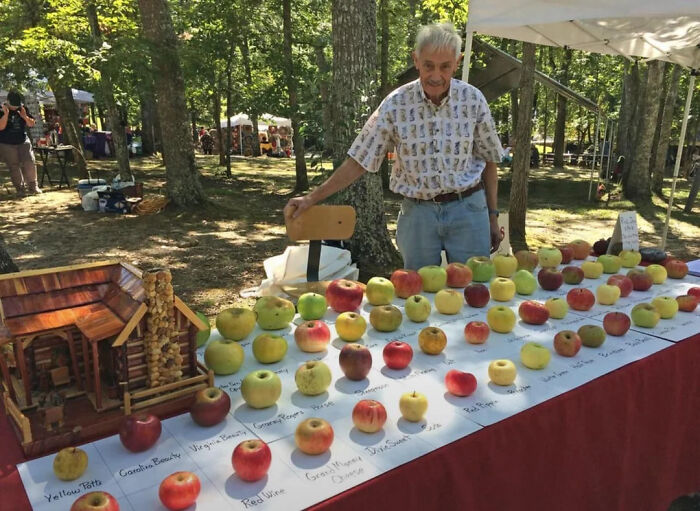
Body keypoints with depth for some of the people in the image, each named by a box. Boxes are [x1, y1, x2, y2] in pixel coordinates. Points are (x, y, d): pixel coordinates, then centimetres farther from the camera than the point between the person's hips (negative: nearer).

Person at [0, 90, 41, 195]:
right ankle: (20, 188, 7)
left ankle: (33, 186, 2)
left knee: (30, 163, -8)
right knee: (14, 167, 0)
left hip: (23, 141, 2)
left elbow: (31, 124, 5)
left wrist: (25, 117, -14)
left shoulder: (23, 109, 4)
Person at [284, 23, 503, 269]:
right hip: (418, 212, 0)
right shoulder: (396, 104, -7)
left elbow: (489, 160, 7)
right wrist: (312, 198, -10)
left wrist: (492, 217, 8)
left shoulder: (473, 99, -3)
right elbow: (359, 160, -5)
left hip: (467, 207, 1)